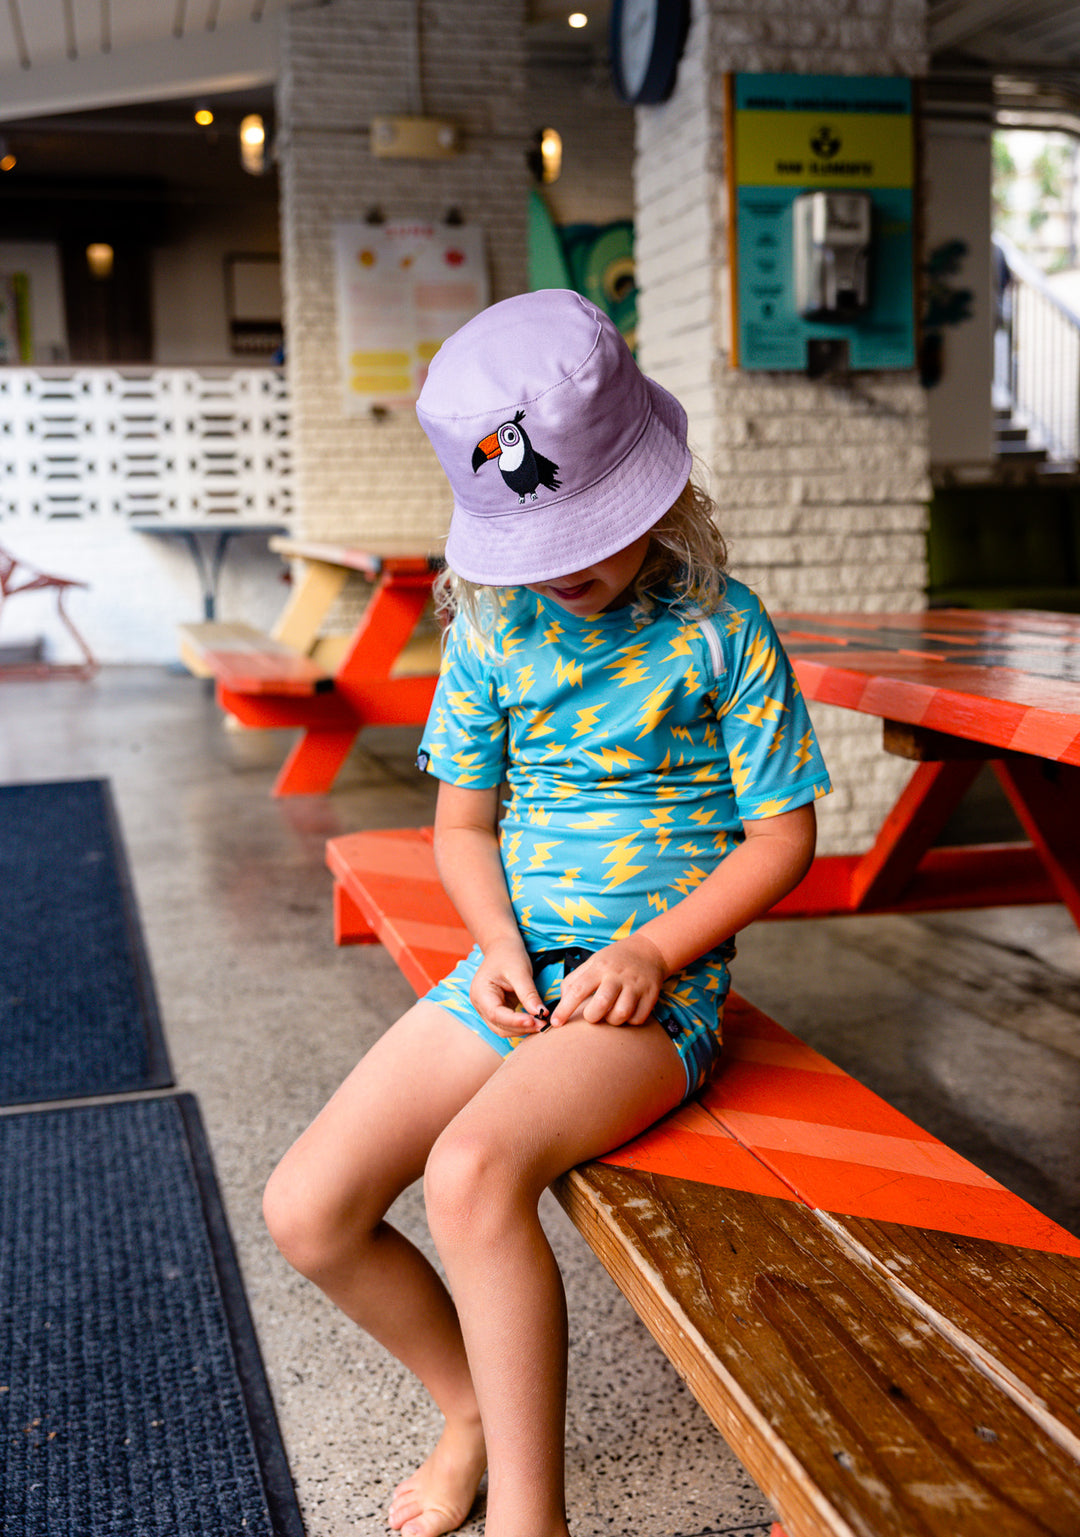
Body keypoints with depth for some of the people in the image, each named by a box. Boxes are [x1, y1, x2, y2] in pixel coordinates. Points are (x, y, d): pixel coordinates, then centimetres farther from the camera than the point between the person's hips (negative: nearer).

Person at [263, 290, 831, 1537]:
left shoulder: (718, 627, -7)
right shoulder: (491, 634, 4)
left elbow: (782, 834, -4)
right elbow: (463, 824, 11)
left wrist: (653, 949, -15)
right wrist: (501, 947, -7)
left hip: (657, 983, -5)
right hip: (513, 970, 6)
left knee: (475, 1170, -33)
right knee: (306, 1209, -6)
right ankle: (475, 1407, 20)